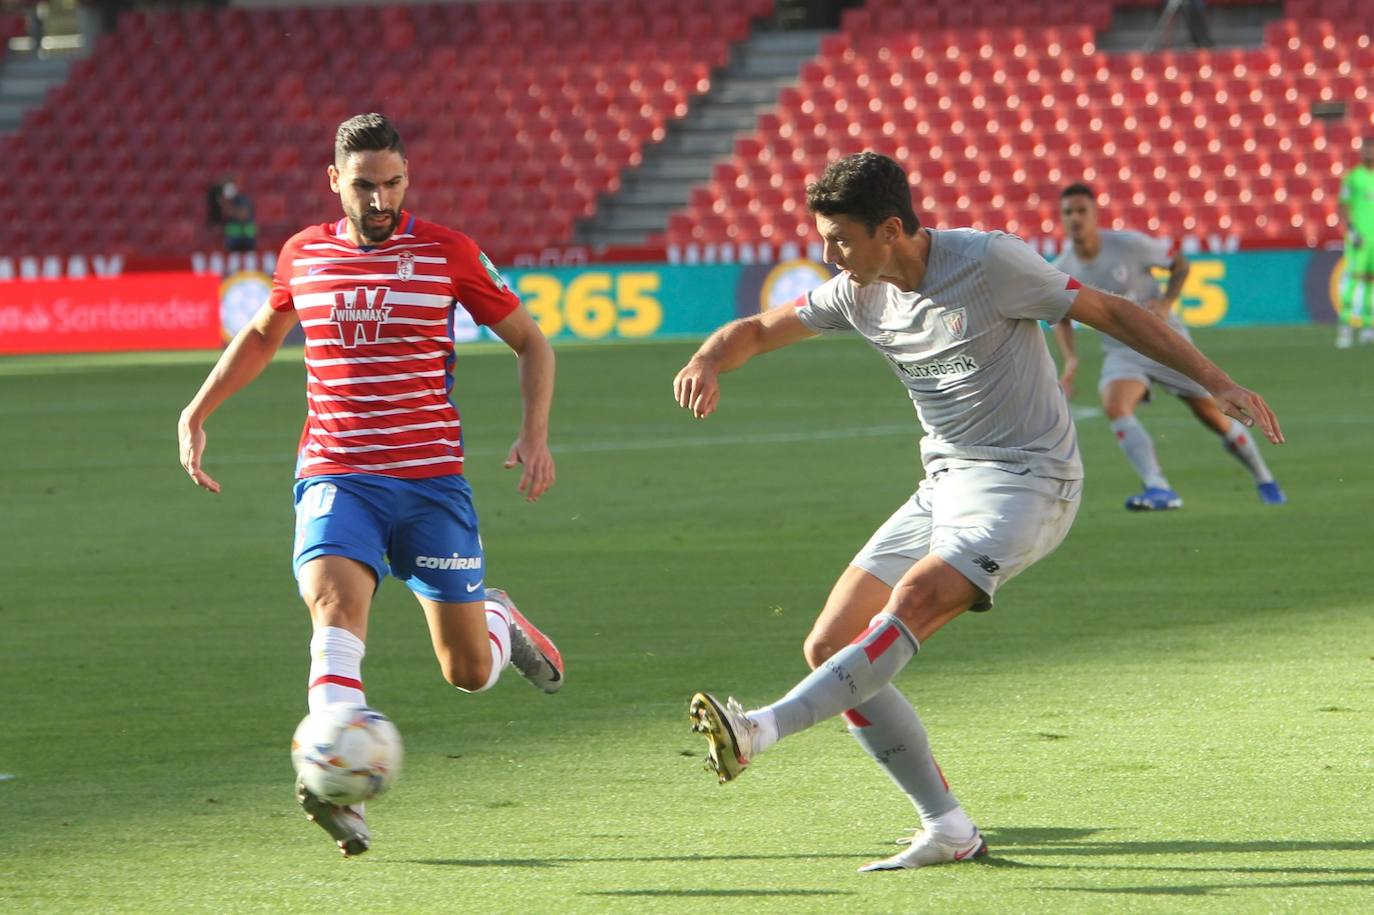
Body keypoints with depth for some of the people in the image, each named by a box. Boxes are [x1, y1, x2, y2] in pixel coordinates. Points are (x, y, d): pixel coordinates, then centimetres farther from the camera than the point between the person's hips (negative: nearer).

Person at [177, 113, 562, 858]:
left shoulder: (448, 253, -1)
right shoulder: (303, 256, 6)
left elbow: (529, 341, 8)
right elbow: (262, 335, 27)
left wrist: (535, 434, -7)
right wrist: (196, 412, 20)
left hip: (431, 481, -1)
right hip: (335, 478, 1)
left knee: (470, 674, 3)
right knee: (335, 602, -30)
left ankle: (499, 622, 41)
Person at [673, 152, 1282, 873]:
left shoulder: (992, 262, -15)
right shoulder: (859, 293, 3)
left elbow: (1109, 312, -6)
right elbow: (757, 331, 12)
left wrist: (1217, 383, -7)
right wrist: (707, 362, -12)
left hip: (1025, 481, -8)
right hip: (943, 485, 8)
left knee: (914, 600, -32)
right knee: (828, 647, -3)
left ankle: (764, 730, -44)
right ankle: (948, 831, -1)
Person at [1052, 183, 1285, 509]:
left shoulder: (1130, 245, -17)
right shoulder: (1061, 271, -8)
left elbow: (1180, 263, -2)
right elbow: (1061, 317, 9)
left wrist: (1166, 303, -18)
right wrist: (1070, 358, -8)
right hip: (1121, 352, 2)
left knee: (1213, 415, 1)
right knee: (1114, 405, -29)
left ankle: (1265, 481, 24)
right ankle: (1159, 489, -35)